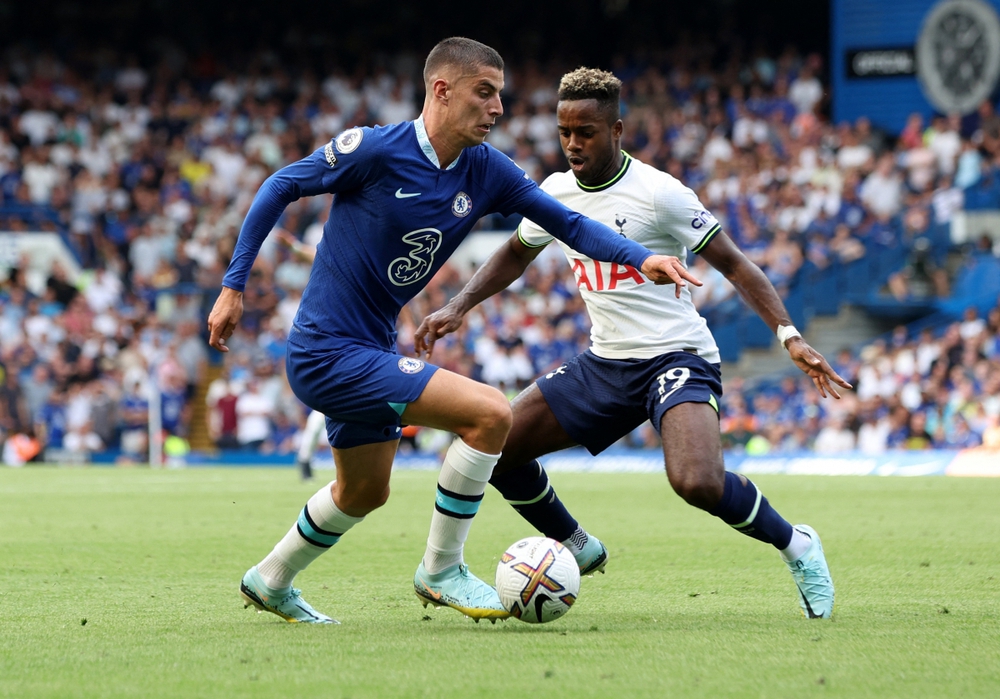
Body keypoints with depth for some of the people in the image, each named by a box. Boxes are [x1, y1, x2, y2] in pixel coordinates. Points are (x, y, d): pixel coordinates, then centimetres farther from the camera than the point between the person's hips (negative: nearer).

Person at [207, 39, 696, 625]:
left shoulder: (486, 171, 0)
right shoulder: (376, 150, -19)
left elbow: (566, 221, 0)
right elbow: (280, 188, -8)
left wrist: (641, 258, -17)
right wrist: (234, 286, -6)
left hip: (369, 352, 9)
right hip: (329, 352, -9)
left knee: (364, 492, 27)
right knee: (491, 412, -19)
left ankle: (270, 582, 48)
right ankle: (441, 570, -5)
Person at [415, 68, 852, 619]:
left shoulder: (657, 193, -15)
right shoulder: (555, 194, 4)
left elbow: (733, 264, -10)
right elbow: (514, 255, 23)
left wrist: (789, 335, -20)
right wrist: (457, 309, 10)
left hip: (677, 357, -7)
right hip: (605, 362, 7)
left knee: (698, 483, -32)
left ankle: (796, 547, -4)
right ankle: (578, 551, 20)